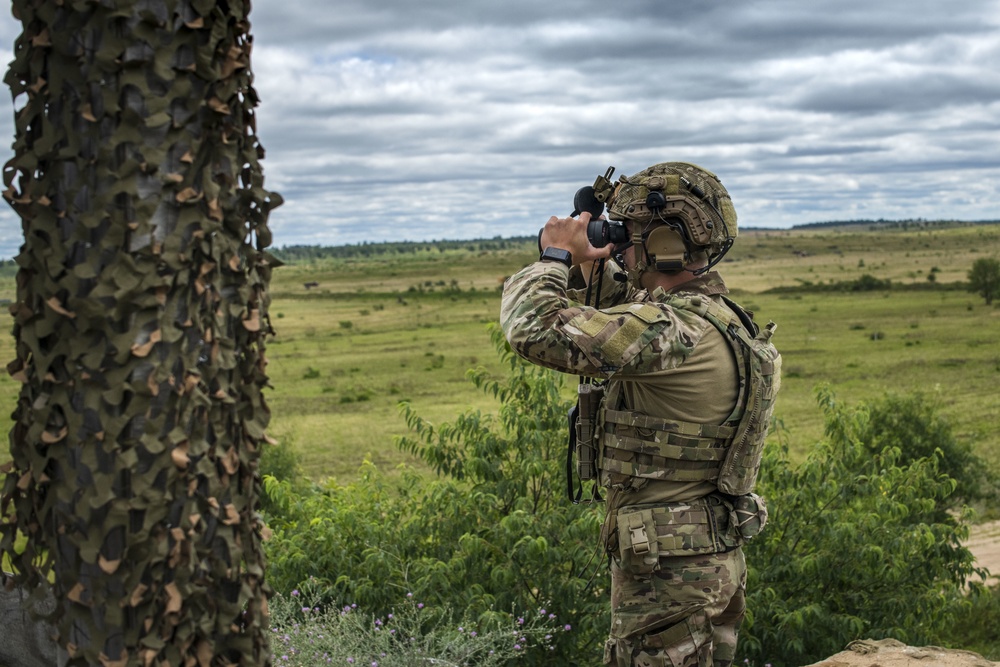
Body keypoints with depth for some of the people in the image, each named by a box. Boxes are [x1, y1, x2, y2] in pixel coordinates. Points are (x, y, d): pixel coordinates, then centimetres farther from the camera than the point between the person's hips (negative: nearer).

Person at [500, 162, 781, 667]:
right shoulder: (715, 318, 6)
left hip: (669, 577, -10)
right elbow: (623, 318, 27)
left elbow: (535, 329, -31)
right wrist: (589, 264, 10)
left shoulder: (676, 332, -25)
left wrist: (555, 256, -13)